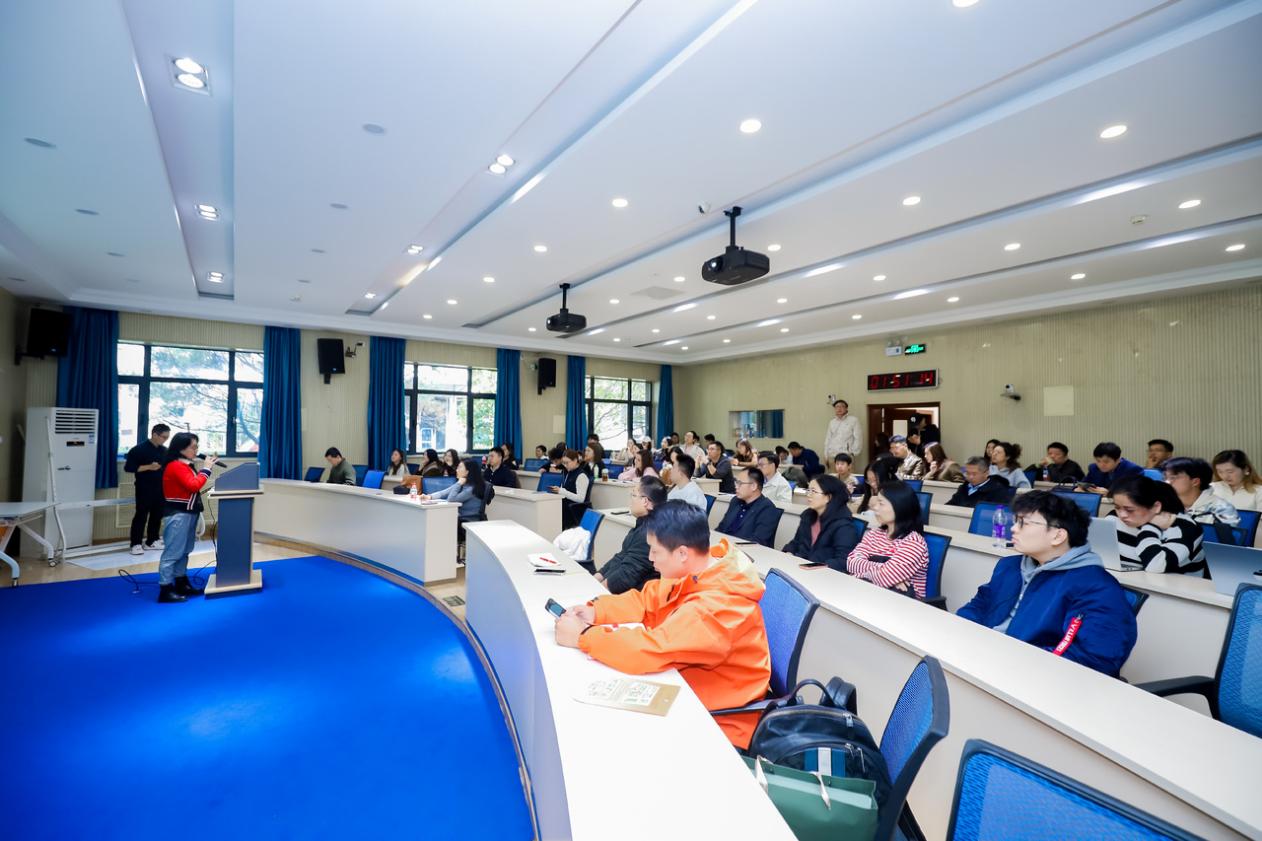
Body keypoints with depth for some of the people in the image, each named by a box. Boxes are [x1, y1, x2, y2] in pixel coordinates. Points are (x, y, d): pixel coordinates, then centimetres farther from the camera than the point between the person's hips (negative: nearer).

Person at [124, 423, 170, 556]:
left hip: (161, 489, 6)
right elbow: (128, 467, -12)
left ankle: (152, 541, 21)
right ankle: (136, 544, 5)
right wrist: (149, 467, -22)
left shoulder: (165, 450, 10)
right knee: (141, 515, -2)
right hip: (144, 489, -6)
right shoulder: (139, 449, -9)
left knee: (157, 515, 10)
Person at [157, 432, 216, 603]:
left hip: (188, 513, 10)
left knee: (184, 552, 17)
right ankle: (165, 590, -2)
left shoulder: (186, 465, 14)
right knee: (172, 552, -7)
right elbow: (194, 486, -23)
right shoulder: (176, 466, -16)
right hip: (177, 514, -10)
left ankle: (181, 584, 27)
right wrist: (206, 469, -17)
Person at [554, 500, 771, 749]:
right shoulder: (699, 572, -6)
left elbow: (648, 651, -37)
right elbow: (648, 599, 5)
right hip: (694, 692, 7)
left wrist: (582, 636, -24)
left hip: (719, 725, -7)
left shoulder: (717, 607, -33)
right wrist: (596, 611, -10)